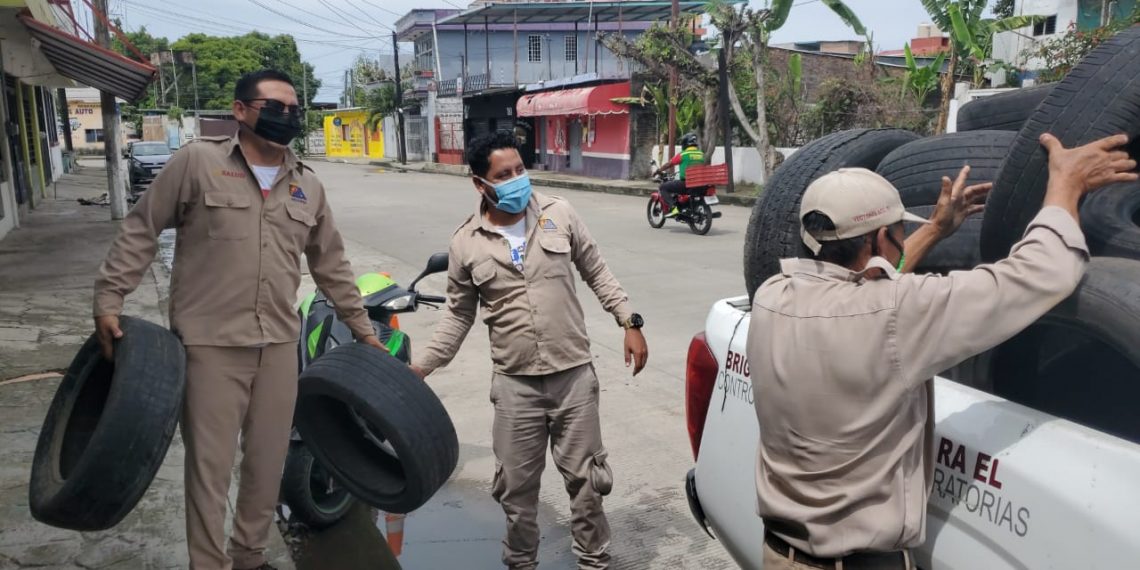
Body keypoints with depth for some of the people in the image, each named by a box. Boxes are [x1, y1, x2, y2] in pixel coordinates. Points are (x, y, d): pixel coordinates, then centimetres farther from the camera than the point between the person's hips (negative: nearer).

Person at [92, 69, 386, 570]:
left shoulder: (308, 186, 10)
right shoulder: (197, 161, -4)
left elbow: (331, 265, 17)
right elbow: (140, 231, 0)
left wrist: (363, 328, 18)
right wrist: (108, 299, -6)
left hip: (279, 345, 5)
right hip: (211, 343, -4)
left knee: (268, 463, 14)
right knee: (209, 467, 3)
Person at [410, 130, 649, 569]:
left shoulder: (558, 214, -1)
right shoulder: (465, 244, -2)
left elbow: (596, 272, 8)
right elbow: (458, 315, 7)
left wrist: (630, 322, 0)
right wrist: (420, 367, 0)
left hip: (574, 375, 0)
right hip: (515, 384, 0)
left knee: (584, 477, 10)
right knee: (516, 485, 10)